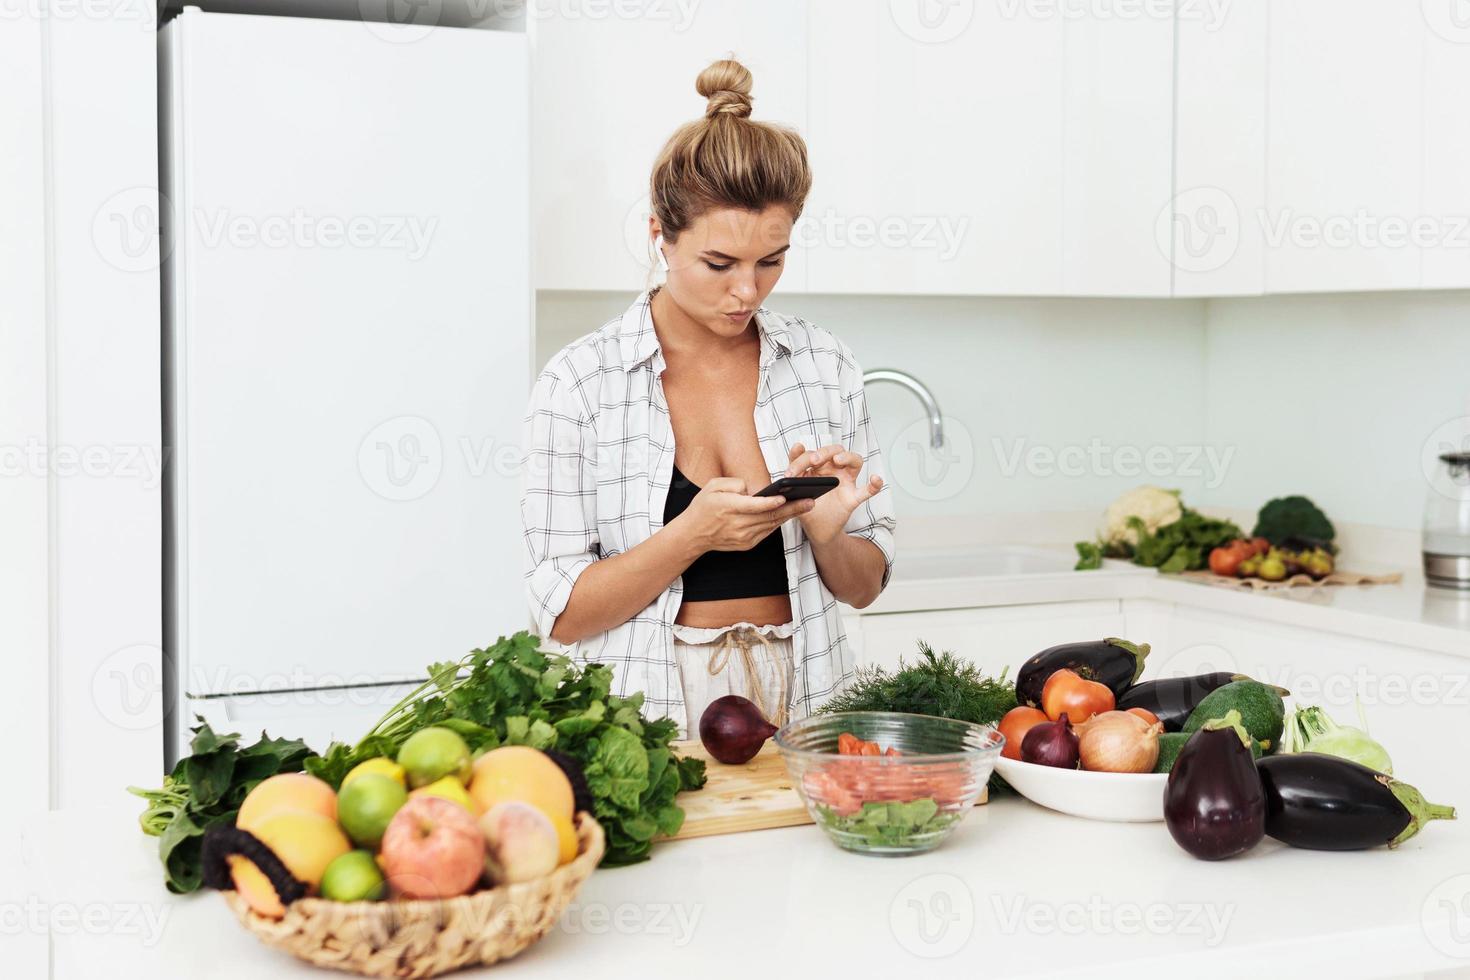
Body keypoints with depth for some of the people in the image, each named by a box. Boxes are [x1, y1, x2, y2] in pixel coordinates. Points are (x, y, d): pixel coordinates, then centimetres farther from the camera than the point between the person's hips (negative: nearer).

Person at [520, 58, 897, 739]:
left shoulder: (825, 365, 5)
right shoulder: (579, 382, -4)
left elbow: (864, 585, 11)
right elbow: (562, 612, -5)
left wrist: (826, 533, -9)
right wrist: (693, 533, -18)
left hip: (805, 711, 3)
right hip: (650, 729, -2)